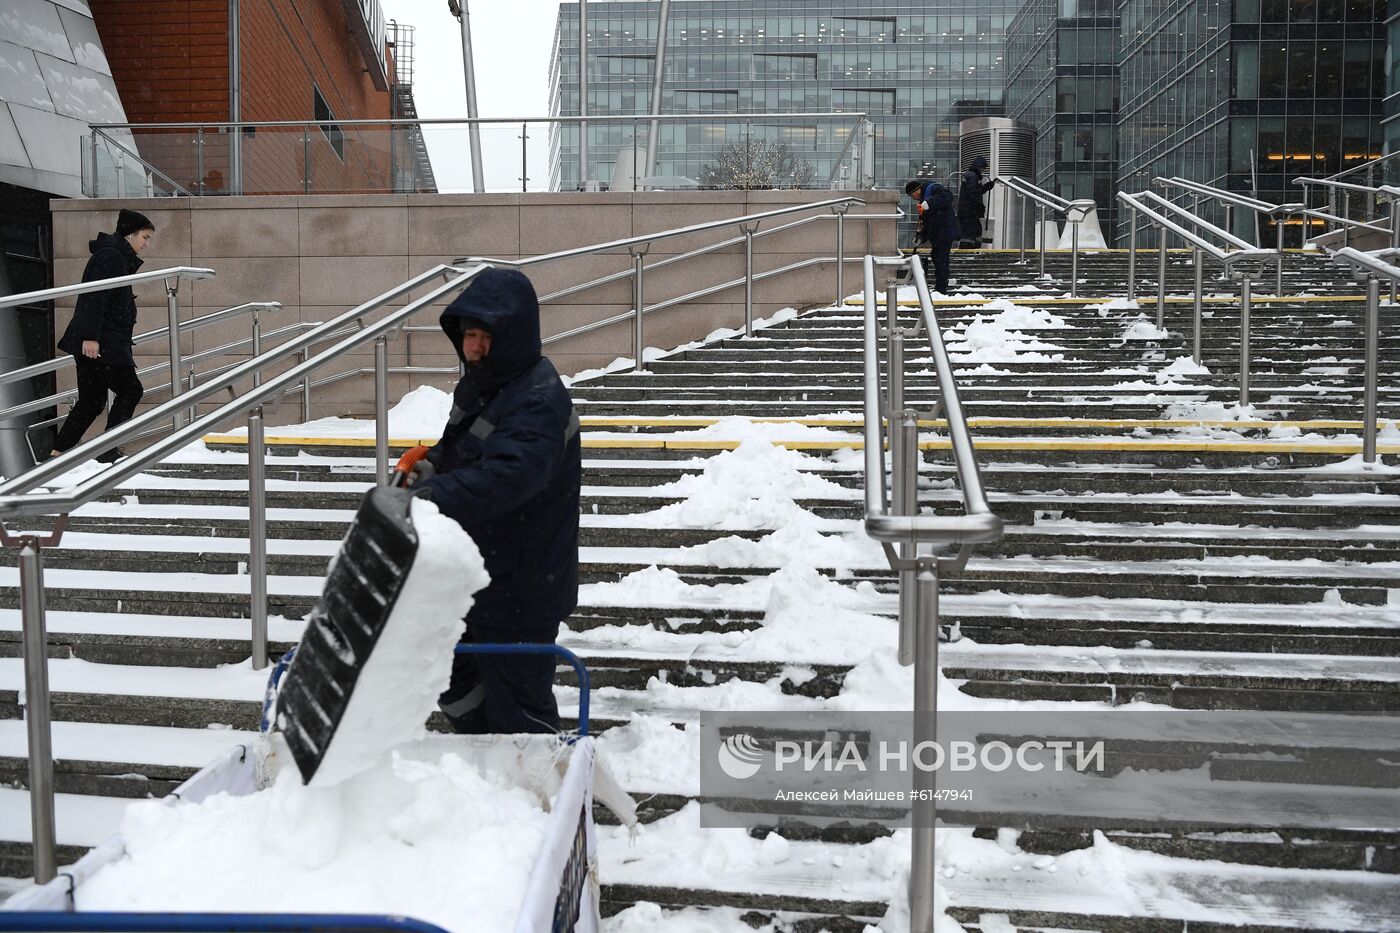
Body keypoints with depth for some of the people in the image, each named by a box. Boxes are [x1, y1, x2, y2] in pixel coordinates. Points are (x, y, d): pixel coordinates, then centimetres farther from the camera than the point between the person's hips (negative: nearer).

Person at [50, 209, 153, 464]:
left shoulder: (120, 258, 21)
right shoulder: (110, 256, -10)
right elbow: (95, 298, -20)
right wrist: (90, 336, -25)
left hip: (93, 341, 10)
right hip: (99, 343, -10)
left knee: (92, 402, 9)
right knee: (130, 390, -3)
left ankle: (57, 455, 10)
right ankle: (108, 449, 1)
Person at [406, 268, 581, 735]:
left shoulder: (539, 401, -24)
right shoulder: (477, 383, 7)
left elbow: (506, 475, -40)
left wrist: (434, 498, -50)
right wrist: (433, 465, 3)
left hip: (520, 588, -10)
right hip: (473, 574, 10)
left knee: (516, 705, 0)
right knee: (458, 682, 24)